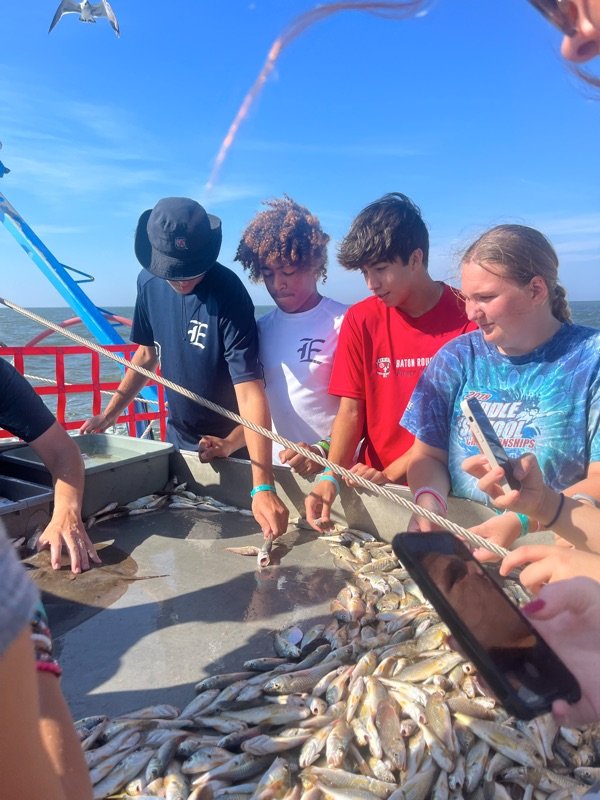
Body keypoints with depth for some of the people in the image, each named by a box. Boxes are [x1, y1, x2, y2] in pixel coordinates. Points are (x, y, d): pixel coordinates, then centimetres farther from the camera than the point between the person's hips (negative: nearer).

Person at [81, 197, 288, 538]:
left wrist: (263, 487, -40)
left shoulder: (228, 293, -27)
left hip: (229, 445, -5)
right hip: (178, 438, 5)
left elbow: (250, 393, -33)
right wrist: (109, 414, 6)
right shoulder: (149, 283, -8)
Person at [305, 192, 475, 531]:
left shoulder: (466, 318, -6)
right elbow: (350, 411, 0)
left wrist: (390, 474, -13)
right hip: (373, 483, 2)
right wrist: (330, 477, -15)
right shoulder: (360, 319, 2)